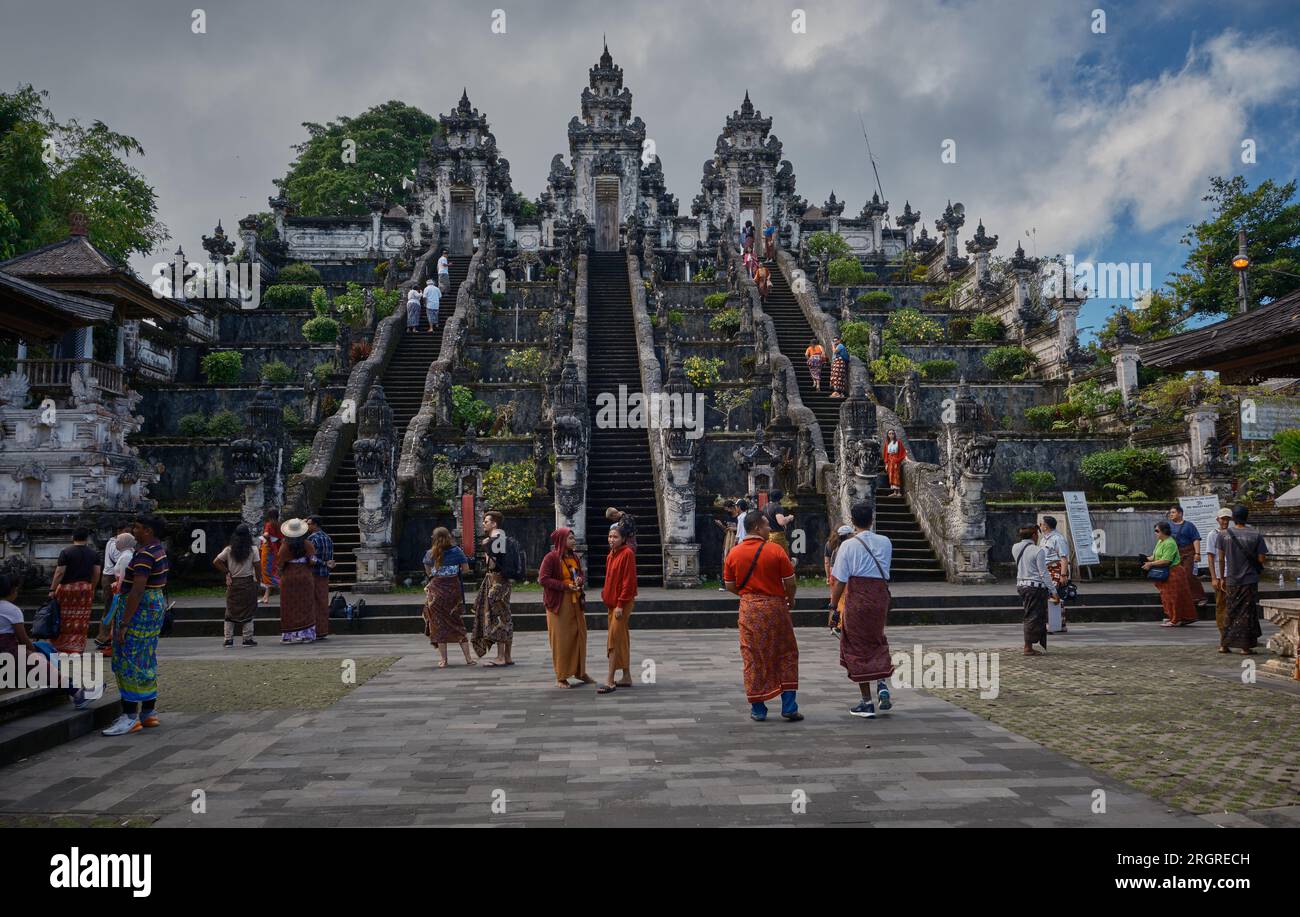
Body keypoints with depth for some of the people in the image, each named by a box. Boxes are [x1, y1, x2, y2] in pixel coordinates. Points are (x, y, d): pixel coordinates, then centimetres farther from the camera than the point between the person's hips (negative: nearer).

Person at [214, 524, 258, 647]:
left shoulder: (229, 549, 0)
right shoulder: (252, 550, -6)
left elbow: (216, 562, -5)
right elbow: (256, 566, -6)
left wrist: (227, 572, 4)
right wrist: (257, 580, 4)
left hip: (233, 583, 2)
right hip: (248, 583, -2)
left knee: (230, 612, 10)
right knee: (248, 612, 4)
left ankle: (228, 639, 10)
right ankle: (248, 639, 5)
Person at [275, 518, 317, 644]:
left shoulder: (285, 546, -9)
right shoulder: (307, 545, -5)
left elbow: (279, 564, -4)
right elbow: (313, 561, -6)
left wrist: (280, 574, 13)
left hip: (289, 578, -1)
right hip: (305, 578, 1)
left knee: (290, 607, 5)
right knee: (305, 606, 6)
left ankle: (290, 635, 5)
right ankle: (307, 634, 6)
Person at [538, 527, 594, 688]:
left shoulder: (574, 557, 10)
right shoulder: (551, 558, -10)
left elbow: (581, 575, 21)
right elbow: (543, 579, -15)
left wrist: (580, 580, -4)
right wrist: (565, 586, -19)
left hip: (576, 602, 6)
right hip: (559, 603, -6)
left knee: (579, 636, 10)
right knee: (561, 639, -1)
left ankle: (580, 671, 24)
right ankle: (561, 677, 9)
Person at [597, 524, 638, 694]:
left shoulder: (627, 554, -13)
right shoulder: (611, 555, 12)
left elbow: (628, 581, -18)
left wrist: (620, 604, -20)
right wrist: (606, 596, 10)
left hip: (622, 603, -9)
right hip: (612, 602, 9)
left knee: (615, 639, -9)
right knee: (622, 639, 13)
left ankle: (610, 680, -8)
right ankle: (626, 677, 20)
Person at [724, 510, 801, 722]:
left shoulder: (734, 553, -1)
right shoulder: (776, 552, -10)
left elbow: (730, 586, 6)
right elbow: (791, 583, -6)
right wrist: (790, 600, 14)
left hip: (749, 609, 2)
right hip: (775, 607, -2)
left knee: (752, 658, 9)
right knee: (786, 655, 10)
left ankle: (758, 709, 12)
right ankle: (789, 707, 8)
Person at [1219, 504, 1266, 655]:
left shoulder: (1225, 535, -3)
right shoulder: (1255, 535, -8)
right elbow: (1261, 558, -9)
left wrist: (1222, 577, 10)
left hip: (1232, 579, 2)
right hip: (1249, 579, -2)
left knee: (1231, 611, 12)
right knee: (1247, 612, 5)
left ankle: (1224, 644, 13)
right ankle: (1246, 647, 6)